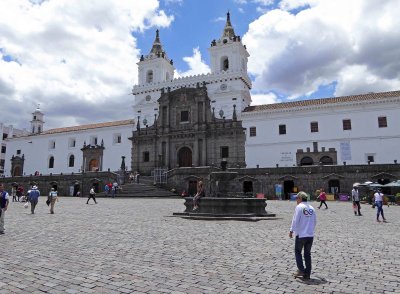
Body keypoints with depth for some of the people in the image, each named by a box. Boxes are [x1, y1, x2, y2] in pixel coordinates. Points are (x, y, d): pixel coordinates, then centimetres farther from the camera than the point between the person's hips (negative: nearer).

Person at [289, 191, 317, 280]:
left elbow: (295, 220, -13)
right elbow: (315, 221, 14)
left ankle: (301, 270, 5)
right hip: (310, 235, 5)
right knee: (307, 254, 12)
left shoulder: (299, 207, -10)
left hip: (301, 235, -5)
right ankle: (307, 274, 15)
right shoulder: (311, 208, 7)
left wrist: (291, 231, -3)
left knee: (298, 252, 12)